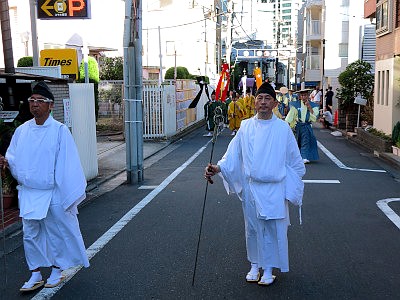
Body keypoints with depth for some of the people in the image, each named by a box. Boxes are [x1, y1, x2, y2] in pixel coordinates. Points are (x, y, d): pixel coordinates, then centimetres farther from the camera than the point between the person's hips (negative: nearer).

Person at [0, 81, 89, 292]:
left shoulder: (60, 131, -10)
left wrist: (70, 195, -12)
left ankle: (57, 271, 28)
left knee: (56, 233, 9)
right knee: (30, 235, 11)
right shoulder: (22, 130, 4)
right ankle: (35, 275, 26)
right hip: (28, 193, 4)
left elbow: (67, 165, -10)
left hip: (52, 194, -4)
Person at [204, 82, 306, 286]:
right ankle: (254, 265, 27)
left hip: (275, 188, -2)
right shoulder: (246, 127, 2)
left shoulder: (283, 128, -2)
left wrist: (292, 187, 6)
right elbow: (233, 154, 0)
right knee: (252, 227, 10)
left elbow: (294, 160, 6)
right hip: (251, 187, 2)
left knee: (273, 228, 1)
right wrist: (217, 168, -16)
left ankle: (268, 269, 16)